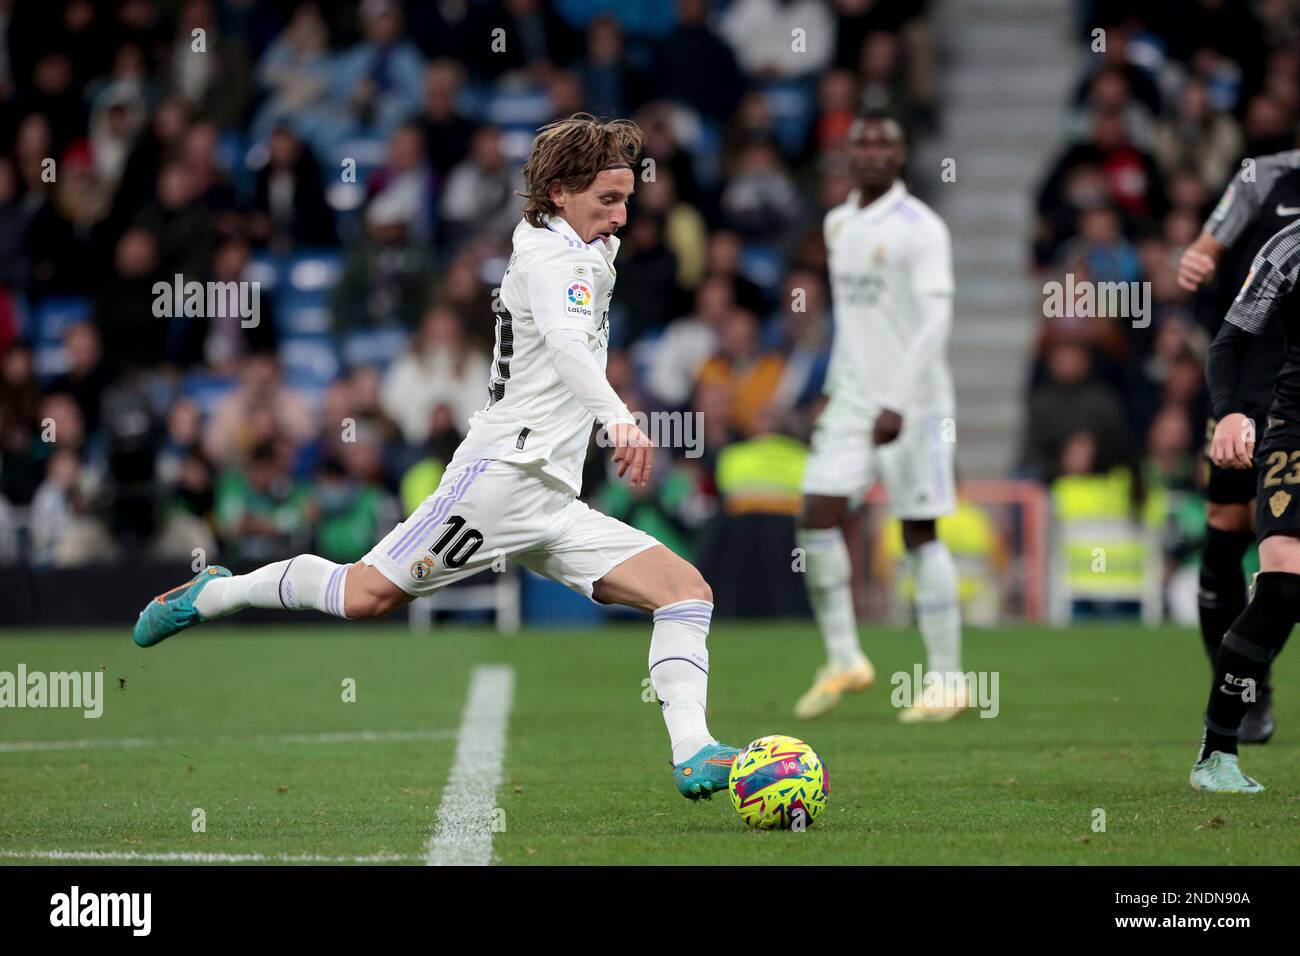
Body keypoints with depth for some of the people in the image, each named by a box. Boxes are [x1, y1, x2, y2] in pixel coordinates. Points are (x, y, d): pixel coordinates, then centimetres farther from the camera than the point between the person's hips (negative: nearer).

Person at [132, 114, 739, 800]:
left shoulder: (585, 255, 21)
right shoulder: (557, 257, -9)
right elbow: (566, 344, -32)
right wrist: (618, 417, -48)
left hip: (554, 503, 9)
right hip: (502, 476, -9)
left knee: (687, 589, -6)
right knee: (367, 595, -14)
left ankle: (692, 755, -17)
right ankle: (214, 594, 10)